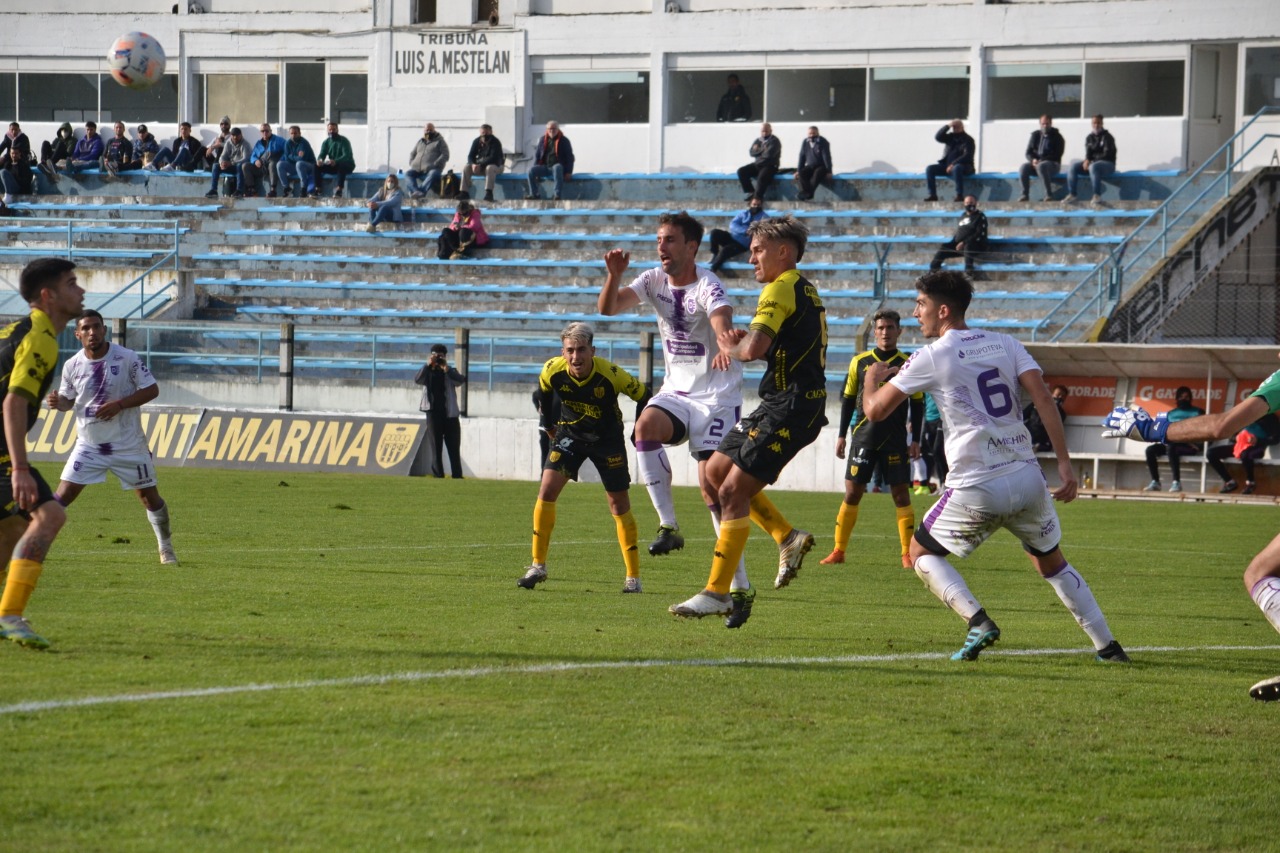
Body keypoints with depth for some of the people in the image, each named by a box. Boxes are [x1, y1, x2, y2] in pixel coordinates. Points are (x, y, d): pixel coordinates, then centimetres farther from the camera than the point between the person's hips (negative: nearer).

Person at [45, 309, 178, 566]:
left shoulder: (127, 358, -12)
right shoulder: (72, 366, -4)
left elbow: (151, 390, -10)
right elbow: (68, 400, 9)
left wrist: (119, 404, -22)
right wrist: (57, 402, -15)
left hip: (129, 446, -1)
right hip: (89, 445, 1)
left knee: (150, 497, 8)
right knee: (63, 495, -8)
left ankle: (166, 547, 28)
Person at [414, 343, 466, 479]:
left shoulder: (450, 372, 7)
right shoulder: (428, 373, 8)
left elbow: (461, 380, -12)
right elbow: (417, 380, -12)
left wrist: (446, 369, -23)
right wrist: (428, 365, -21)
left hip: (450, 415, 0)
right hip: (433, 414, 0)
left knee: (454, 448, 2)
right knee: (436, 448, 0)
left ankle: (457, 475, 5)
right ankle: (438, 475, 1)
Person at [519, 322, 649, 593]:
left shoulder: (610, 374, -28)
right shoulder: (553, 370, -20)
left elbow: (643, 397, -12)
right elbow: (543, 392, 5)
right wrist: (549, 423, 14)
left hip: (607, 438, -2)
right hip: (570, 434, 2)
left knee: (619, 504, 0)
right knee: (547, 488, -14)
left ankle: (633, 577, 10)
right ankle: (538, 566, -5)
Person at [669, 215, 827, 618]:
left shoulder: (781, 289, -13)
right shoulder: (805, 290, 19)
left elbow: (754, 349, -27)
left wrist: (733, 346, -4)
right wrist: (746, 340, 5)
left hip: (790, 407, -10)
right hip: (782, 404, 10)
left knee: (732, 490, -10)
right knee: (716, 469, 16)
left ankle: (717, 593, -8)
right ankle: (788, 538, 15)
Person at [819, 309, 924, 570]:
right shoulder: (860, 362, 6)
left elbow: (917, 405, 6)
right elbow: (848, 399, 12)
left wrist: (915, 440, 0)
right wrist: (842, 436, 8)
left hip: (896, 440, -1)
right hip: (863, 437, 1)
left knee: (901, 493, -3)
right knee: (852, 492, 0)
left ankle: (908, 554, 1)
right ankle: (838, 551, 6)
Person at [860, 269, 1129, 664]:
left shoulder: (931, 357, -2)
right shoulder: (1006, 344, 10)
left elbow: (875, 410, 2)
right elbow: (1043, 399, -1)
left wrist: (872, 378, 25)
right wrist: (1065, 464, -3)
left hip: (978, 489, -5)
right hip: (1028, 479, 5)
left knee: (922, 553, 16)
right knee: (1052, 563, 23)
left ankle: (978, 621, -7)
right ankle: (1107, 645, 17)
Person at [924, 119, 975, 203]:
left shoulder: (968, 140, -4)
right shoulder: (951, 137, 13)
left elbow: (967, 156, -16)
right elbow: (938, 137, 1)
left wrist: (953, 164, -25)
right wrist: (947, 126, -7)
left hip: (963, 166, -6)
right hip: (947, 165, 6)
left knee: (956, 168, -42)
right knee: (929, 169, -11)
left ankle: (959, 195, -41)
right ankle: (932, 195, -16)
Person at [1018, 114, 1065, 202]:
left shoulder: (1057, 137, 0)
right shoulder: (1035, 135, 13)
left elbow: (1057, 155, -9)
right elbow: (1028, 153, 11)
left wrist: (1041, 160, -20)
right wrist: (1033, 160, -13)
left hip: (1052, 165, -4)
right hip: (1036, 163, 4)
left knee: (1041, 166, -39)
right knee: (1023, 167, -25)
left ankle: (1049, 194, -38)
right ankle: (1025, 194, -24)